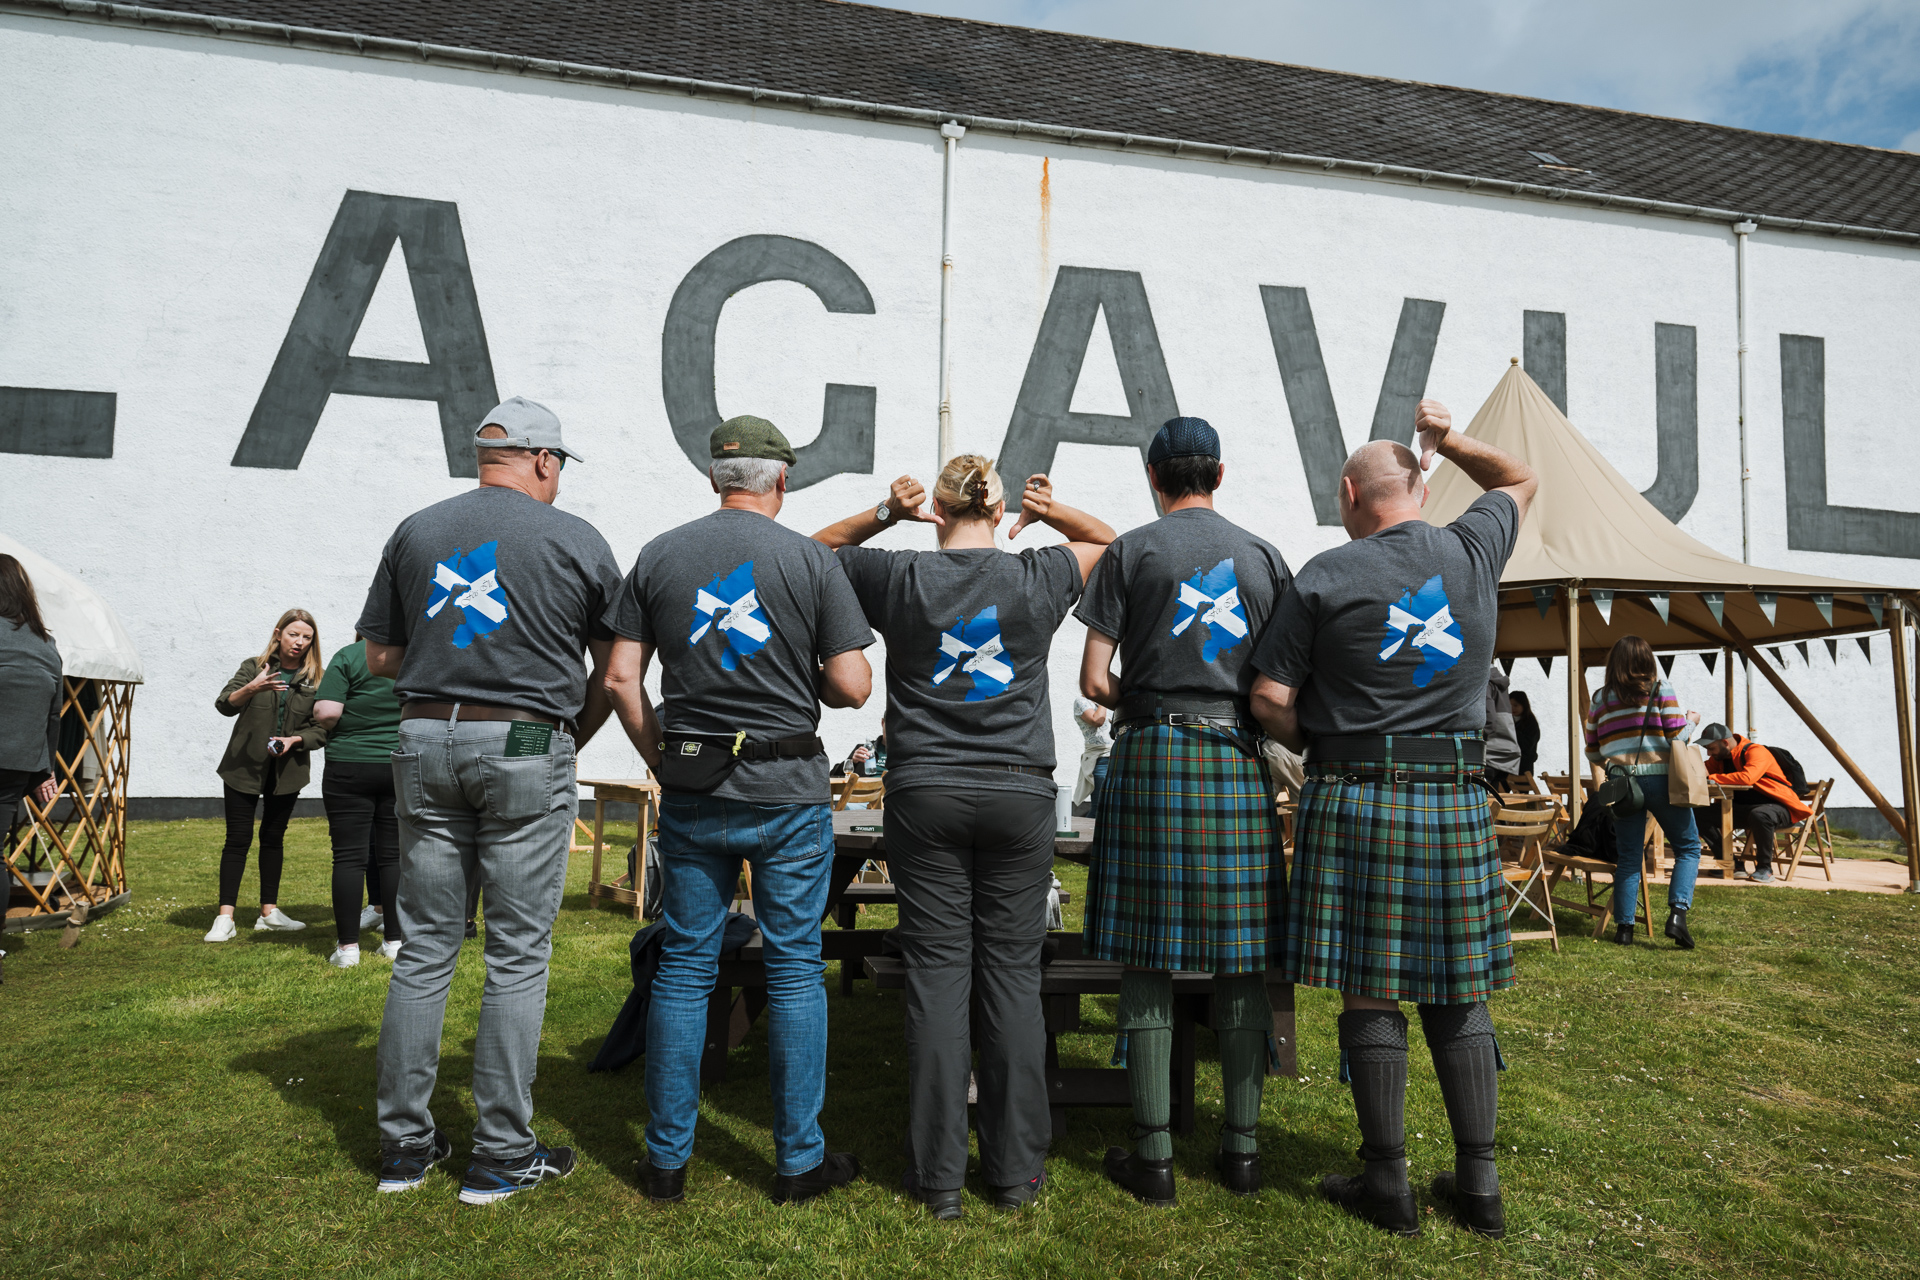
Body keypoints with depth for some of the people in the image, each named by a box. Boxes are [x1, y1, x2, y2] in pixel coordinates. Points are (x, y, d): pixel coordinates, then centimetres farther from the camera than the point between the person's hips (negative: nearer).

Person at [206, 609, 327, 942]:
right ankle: (225, 918, -3)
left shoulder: (316, 680, 1)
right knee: (238, 838, -4)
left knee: (273, 837, 11)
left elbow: (321, 730, 0)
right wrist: (249, 689, -32)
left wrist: (294, 740, -18)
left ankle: (269, 911, 19)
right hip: (243, 767, -1)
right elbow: (223, 705, -13)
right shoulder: (253, 667, -1)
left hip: (287, 771, 2)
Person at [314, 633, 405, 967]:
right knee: (394, 855, 8)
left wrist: (337, 726, 6)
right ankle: (394, 941, 12)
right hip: (403, 767, 3)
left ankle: (348, 946, 2)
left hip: (350, 767, -3)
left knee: (349, 856, 1)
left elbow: (325, 713, -15)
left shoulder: (349, 656, -6)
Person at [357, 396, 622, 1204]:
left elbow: (380, 657, 12)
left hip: (427, 744, 4)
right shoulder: (577, 540, 0)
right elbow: (613, 669, 5)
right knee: (517, 957, 4)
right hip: (528, 750, -3)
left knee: (423, 951, 12)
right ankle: (501, 1158, 11)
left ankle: (404, 1145, 21)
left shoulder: (416, 531, 8)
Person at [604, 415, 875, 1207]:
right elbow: (852, 687, -9)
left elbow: (621, 679, 1)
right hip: (788, 789, -2)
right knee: (794, 969, 7)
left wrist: (660, 760, 12)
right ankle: (799, 1161, 17)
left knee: (683, 968, 11)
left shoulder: (659, 556, 4)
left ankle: (667, 1160, 20)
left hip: (691, 792, 3)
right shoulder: (811, 560, -5)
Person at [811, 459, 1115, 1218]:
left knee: (937, 971, 4)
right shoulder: (1038, 578, 1)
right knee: (1012, 971, 6)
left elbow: (817, 551, 17)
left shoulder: (898, 577, -1)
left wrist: (884, 514, 4)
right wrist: (1054, 514, 6)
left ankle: (938, 1175, 10)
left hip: (925, 796, 0)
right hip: (1019, 795, 1)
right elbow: (1110, 543, 20)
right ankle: (1016, 1169, 15)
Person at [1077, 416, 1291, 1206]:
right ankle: (1241, 1148, 17)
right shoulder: (1263, 556, 10)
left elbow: (1094, 679, -3)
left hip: (1151, 757, -2)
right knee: (1241, 962, 9)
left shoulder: (1131, 551, 2)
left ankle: (1153, 1155, 8)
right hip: (1237, 762, 3)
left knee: (1147, 963, 3)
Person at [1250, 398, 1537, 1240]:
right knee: (1458, 997, 12)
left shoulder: (1325, 577, -5)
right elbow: (1521, 481, 27)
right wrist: (1448, 438, 22)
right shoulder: (1472, 552, 5)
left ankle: (1388, 1184, 13)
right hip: (1455, 799, 4)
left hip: (1353, 799, -3)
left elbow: (1269, 699, -6)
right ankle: (1478, 1184, 19)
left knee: (1370, 995, 4)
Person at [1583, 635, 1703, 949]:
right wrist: (1692, 721, 14)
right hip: (1660, 778, -3)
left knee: (1628, 857, 8)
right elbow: (1678, 736, -6)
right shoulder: (1660, 689, -1)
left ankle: (1624, 927, 7)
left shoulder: (1600, 698, 7)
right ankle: (1677, 913, -7)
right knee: (1688, 847, 9)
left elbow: (1592, 751, 10)